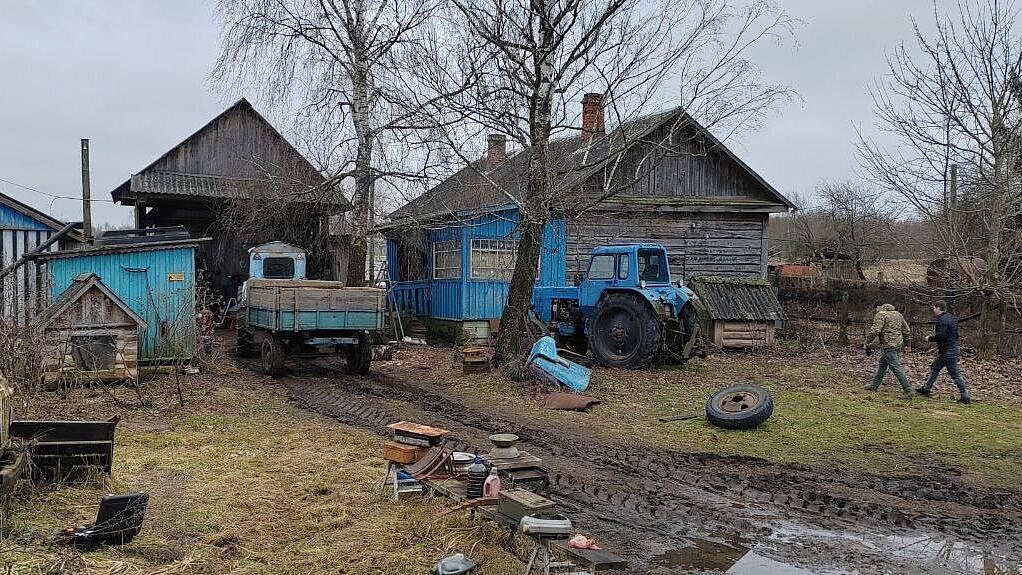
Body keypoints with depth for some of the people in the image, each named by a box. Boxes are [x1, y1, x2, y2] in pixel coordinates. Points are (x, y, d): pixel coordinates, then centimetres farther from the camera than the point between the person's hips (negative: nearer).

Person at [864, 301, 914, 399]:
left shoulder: (881, 314, -9)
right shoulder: (898, 314, 17)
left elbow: (875, 330, -20)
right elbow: (907, 331, 19)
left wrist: (867, 343, -11)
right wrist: (906, 342, 27)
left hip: (888, 345, -9)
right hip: (898, 344, 9)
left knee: (896, 368, -9)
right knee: (882, 365, 20)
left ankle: (908, 391, -12)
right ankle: (874, 386, 31)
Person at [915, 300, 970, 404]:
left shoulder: (942, 320, -18)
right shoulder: (951, 317, 14)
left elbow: (940, 336, -26)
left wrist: (930, 338, -9)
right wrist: (936, 332, 14)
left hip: (947, 351, -11)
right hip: (953, 348, 11)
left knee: (955, 374, -6)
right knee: (934, 368, 19)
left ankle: (964, 396, -3)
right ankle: (926, 388, 26)